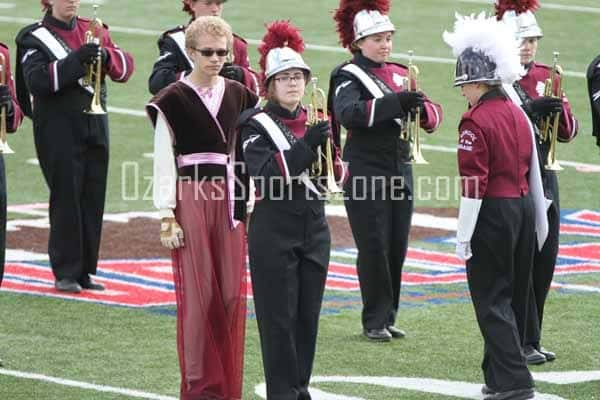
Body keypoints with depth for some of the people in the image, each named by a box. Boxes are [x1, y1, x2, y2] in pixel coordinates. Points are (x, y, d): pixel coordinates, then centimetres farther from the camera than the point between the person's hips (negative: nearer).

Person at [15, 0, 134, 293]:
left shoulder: (95, 31, 13)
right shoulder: (35, 38, -2)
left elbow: (125, 68, 7)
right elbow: (36, 80, -16)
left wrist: (105, 55, -15)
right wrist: (76, 60, -25)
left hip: (95, 128, 5)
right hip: (59, 133, -5)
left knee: (93, 200, 5)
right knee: (67, 200, -4)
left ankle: (85, 271, 13)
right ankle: (66, 272, 2)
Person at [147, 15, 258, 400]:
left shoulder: (238, 95, 9)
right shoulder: (173, 100, -3)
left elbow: (247, 149, 12)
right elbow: (164, 162, -4)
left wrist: (244, 201, 7)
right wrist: (167, 217, -9)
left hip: (230, 199, 4)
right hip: (191, 198, -4)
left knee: (232, 293, 4)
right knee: (196, 293, -3)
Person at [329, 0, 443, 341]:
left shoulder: (400, 74, 13)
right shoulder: (349, 77, -6)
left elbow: (434, 115, 8)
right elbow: (347, 113, -26)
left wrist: (421, 108, -16)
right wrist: (397, 102, -34)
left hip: (400, 172, 6)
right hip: (366, 175, -6)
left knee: (397, 249, 7)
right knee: (374, 249, -5)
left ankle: (389, 317, 16)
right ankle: (375, 322, 2)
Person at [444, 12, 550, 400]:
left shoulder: (476, 122, -16)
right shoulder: (519, 114, 8)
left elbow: (473, 183, -18)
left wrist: (463, 236, -13)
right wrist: (540, 219, 24)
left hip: (493, 212, -8)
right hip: (523, 208, 8)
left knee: (491, 298, -3)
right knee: (514, 294, 15)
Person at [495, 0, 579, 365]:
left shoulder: (547, 77, 12)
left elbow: (569, 132, 11)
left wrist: (560, 109, -11)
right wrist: (530, 109, -26)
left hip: (543, 175, 6)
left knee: (545, 260, 6)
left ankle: (532, 339, 15)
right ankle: (522, 343, 0)